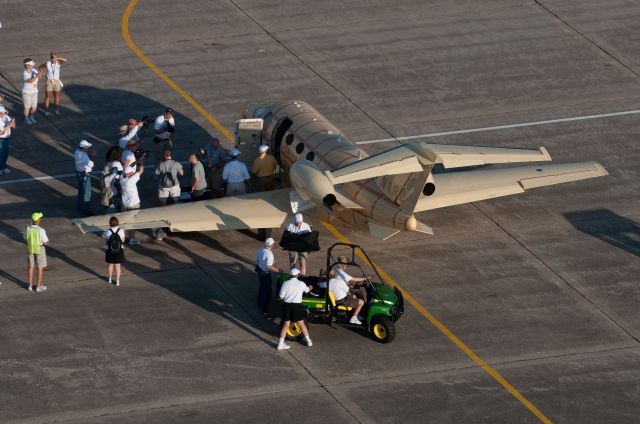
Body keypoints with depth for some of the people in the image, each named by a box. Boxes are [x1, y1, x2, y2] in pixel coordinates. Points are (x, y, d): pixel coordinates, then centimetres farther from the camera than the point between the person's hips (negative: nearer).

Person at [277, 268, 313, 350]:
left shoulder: (286, 283, -7)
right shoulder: (301, 284, -5)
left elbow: (281, 296, -7)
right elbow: (307, 290, 18)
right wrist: (310, 287, 42)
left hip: (287, 305, 1)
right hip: (297, 305, -1)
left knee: (286, 325, 7)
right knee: (301, 324, 15)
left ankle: (280, 344, 4)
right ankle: (308, 341, 27)